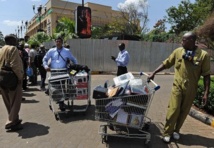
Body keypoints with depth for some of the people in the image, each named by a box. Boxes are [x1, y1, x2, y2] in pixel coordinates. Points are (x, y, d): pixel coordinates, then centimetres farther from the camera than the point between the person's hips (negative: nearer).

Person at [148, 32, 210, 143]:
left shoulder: (203, 55, -8)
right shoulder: (178, 52, -3)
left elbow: (206, 75, -5)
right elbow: (166, 64, 4)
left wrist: (206, 93, -7)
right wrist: (153, 73, -1)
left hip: (191, 89, 0)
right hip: (177, 86, 0)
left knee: (184, 112, 12)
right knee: (173, 109, -3)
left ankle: (176, 130, 31)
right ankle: (167, 132, 13)